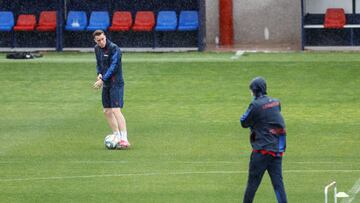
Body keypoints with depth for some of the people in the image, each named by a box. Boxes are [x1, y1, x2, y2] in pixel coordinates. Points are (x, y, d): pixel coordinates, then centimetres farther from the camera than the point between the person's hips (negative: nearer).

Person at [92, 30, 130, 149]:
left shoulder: (114, 49, -16)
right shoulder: (97, 49, 9)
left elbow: (113, 67, -20)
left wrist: (102, 80, -22)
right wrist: (99, 74, 1)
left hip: (116, 83, -8)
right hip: (106, 84, 8)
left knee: (116, 110, -16)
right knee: (107, 111, 9)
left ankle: (124, 139, -19)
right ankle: (117, 136, 18)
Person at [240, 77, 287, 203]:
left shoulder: (256, 105, -13)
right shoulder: (276, 102, 7)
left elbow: (244, 123, -4)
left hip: (262, 150, -6)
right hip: (278, 149, 6)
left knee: (253, 182, 4)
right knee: (278, 182, 3)